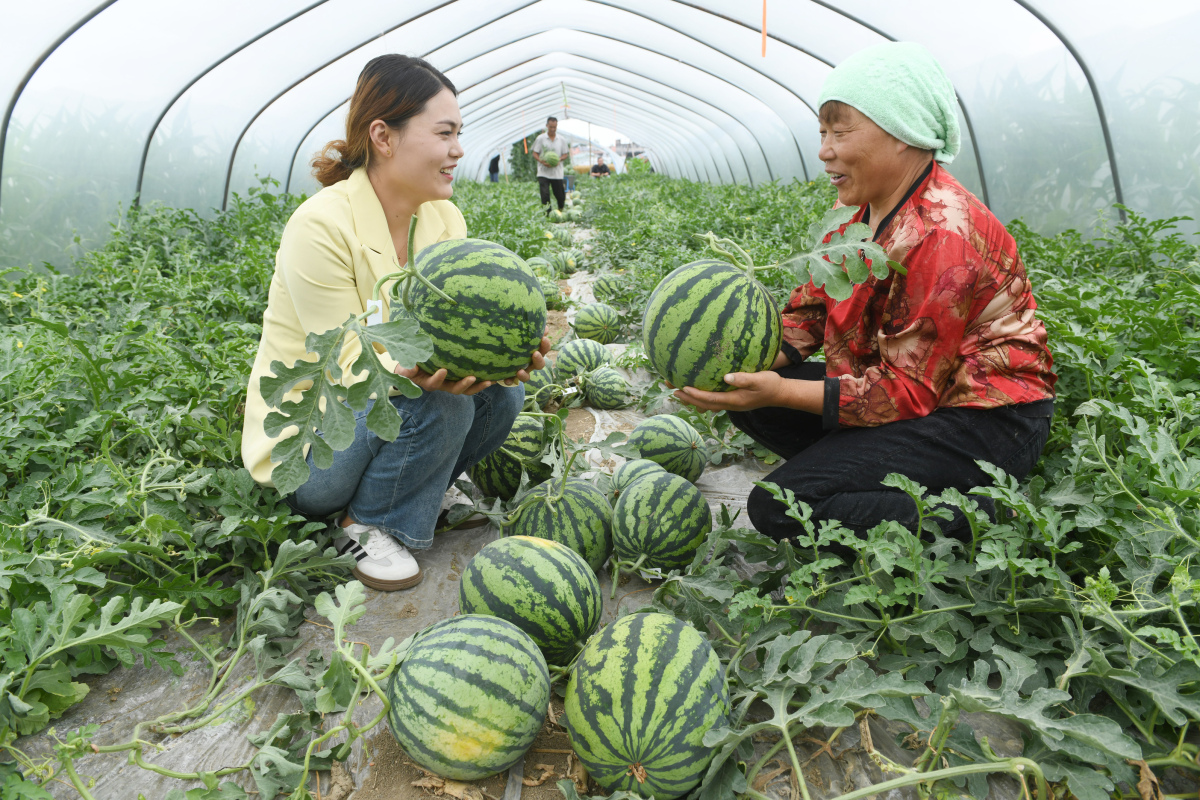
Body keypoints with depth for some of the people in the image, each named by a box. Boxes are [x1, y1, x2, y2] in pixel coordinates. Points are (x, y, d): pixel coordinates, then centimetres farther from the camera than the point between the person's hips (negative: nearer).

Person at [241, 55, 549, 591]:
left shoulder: (445, 218, -3)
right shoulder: (322, 225, -24)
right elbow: (347, 364, -23)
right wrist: (410, 368, -43)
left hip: (388, 405, 7)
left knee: (500, 392, -11)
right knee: (437, 402, -28)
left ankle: (419, 489, 10)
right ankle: (367, 524, -5)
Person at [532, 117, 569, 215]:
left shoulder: (562, 140, 7)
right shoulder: (540, 138, 2)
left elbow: (565, 154, 12)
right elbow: (535, 153, 3)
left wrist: (559, 159, -11)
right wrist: (541, 161, -17)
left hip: (557, 172, 2)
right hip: (543, 172, -2)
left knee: (560, 195, 5)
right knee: (545, 194, -12)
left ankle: (561, 212, 31)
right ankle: (547, 214, -5)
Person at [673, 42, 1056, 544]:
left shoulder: (940, 234, -24)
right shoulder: (859, 209, 5)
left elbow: (908, 391, -25)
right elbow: (810, 310, 4)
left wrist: (779, 392, -29)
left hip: (985, 421, -9)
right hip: (915, 389, 9)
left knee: (779, 506, -21)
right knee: (745, 395, -2)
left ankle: (979, 519, -8)